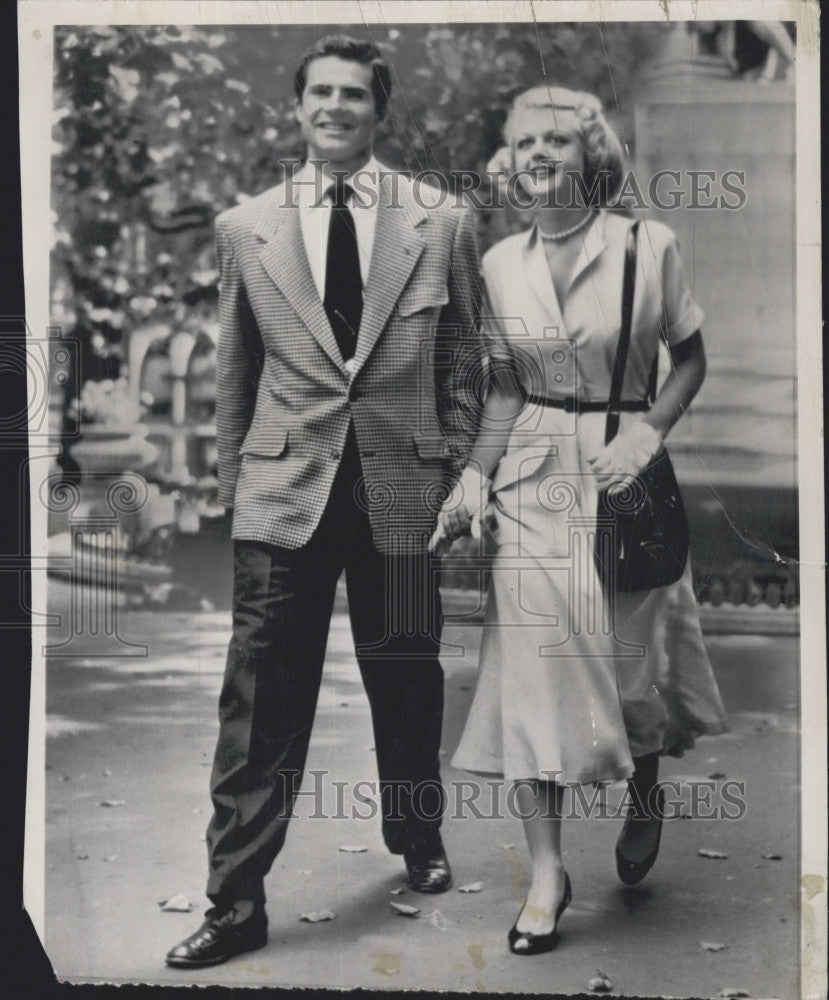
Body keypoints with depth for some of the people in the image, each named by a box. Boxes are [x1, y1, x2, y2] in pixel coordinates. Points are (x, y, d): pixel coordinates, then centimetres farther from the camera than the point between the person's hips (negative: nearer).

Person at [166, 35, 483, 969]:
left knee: (406, 682, 14)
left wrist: (460, 479, 3)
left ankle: (417, 839, 39)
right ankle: (235, 902, 10)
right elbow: (233, 374, 11)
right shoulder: (244, 228, 5)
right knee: (261, 700, -1)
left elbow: (462, 363, 7)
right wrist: (232, 482, 10)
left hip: (403, 489, 0)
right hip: (284, 495, 0)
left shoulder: (442, 224, 3)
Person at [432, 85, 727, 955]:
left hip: (623, 467, -2)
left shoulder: (648, 246, -5)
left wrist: (649, 432, -11)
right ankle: (546, 873, 7)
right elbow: (506, 389, 9)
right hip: (532, 480, 2)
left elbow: (691, 358, 5)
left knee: (631, 660, 9)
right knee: (531, 670, -2)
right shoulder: (500, 264, 3)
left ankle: (644, 796, 41)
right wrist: (474, 477, -4)